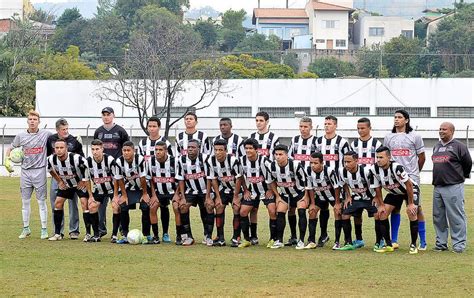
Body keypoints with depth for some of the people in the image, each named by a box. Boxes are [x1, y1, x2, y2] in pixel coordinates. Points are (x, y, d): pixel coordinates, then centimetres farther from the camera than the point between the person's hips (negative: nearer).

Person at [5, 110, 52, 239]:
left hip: (39, 170, -3)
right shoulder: (21, 136, 5)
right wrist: (7, 160, 1)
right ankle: (26, 229, 17)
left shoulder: (46, 134, -1)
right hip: (25, 171, 3)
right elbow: (10, 149, 15)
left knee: (41, 201, -2)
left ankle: (44, 230, 4)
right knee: (25, 201, 7)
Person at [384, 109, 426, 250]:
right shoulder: (388, 137, 10)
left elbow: (421, 157, 7)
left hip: (411, 178, -3)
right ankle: (394, 241, 11)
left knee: (416, 208, -4)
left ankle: (422, 241, 0)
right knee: (394, 208, 6)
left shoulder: (414, 137, 0)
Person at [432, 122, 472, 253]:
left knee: (456, 217, -6)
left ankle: (459, 244, -2)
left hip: (453, 187, -8)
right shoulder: (437, 147, 17)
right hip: (438, 187, 8)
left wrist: (462, 176, 12)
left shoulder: (459, 146, -6)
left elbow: (468, 163, 0)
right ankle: (441, 243, 18)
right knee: (438, 217, 10)